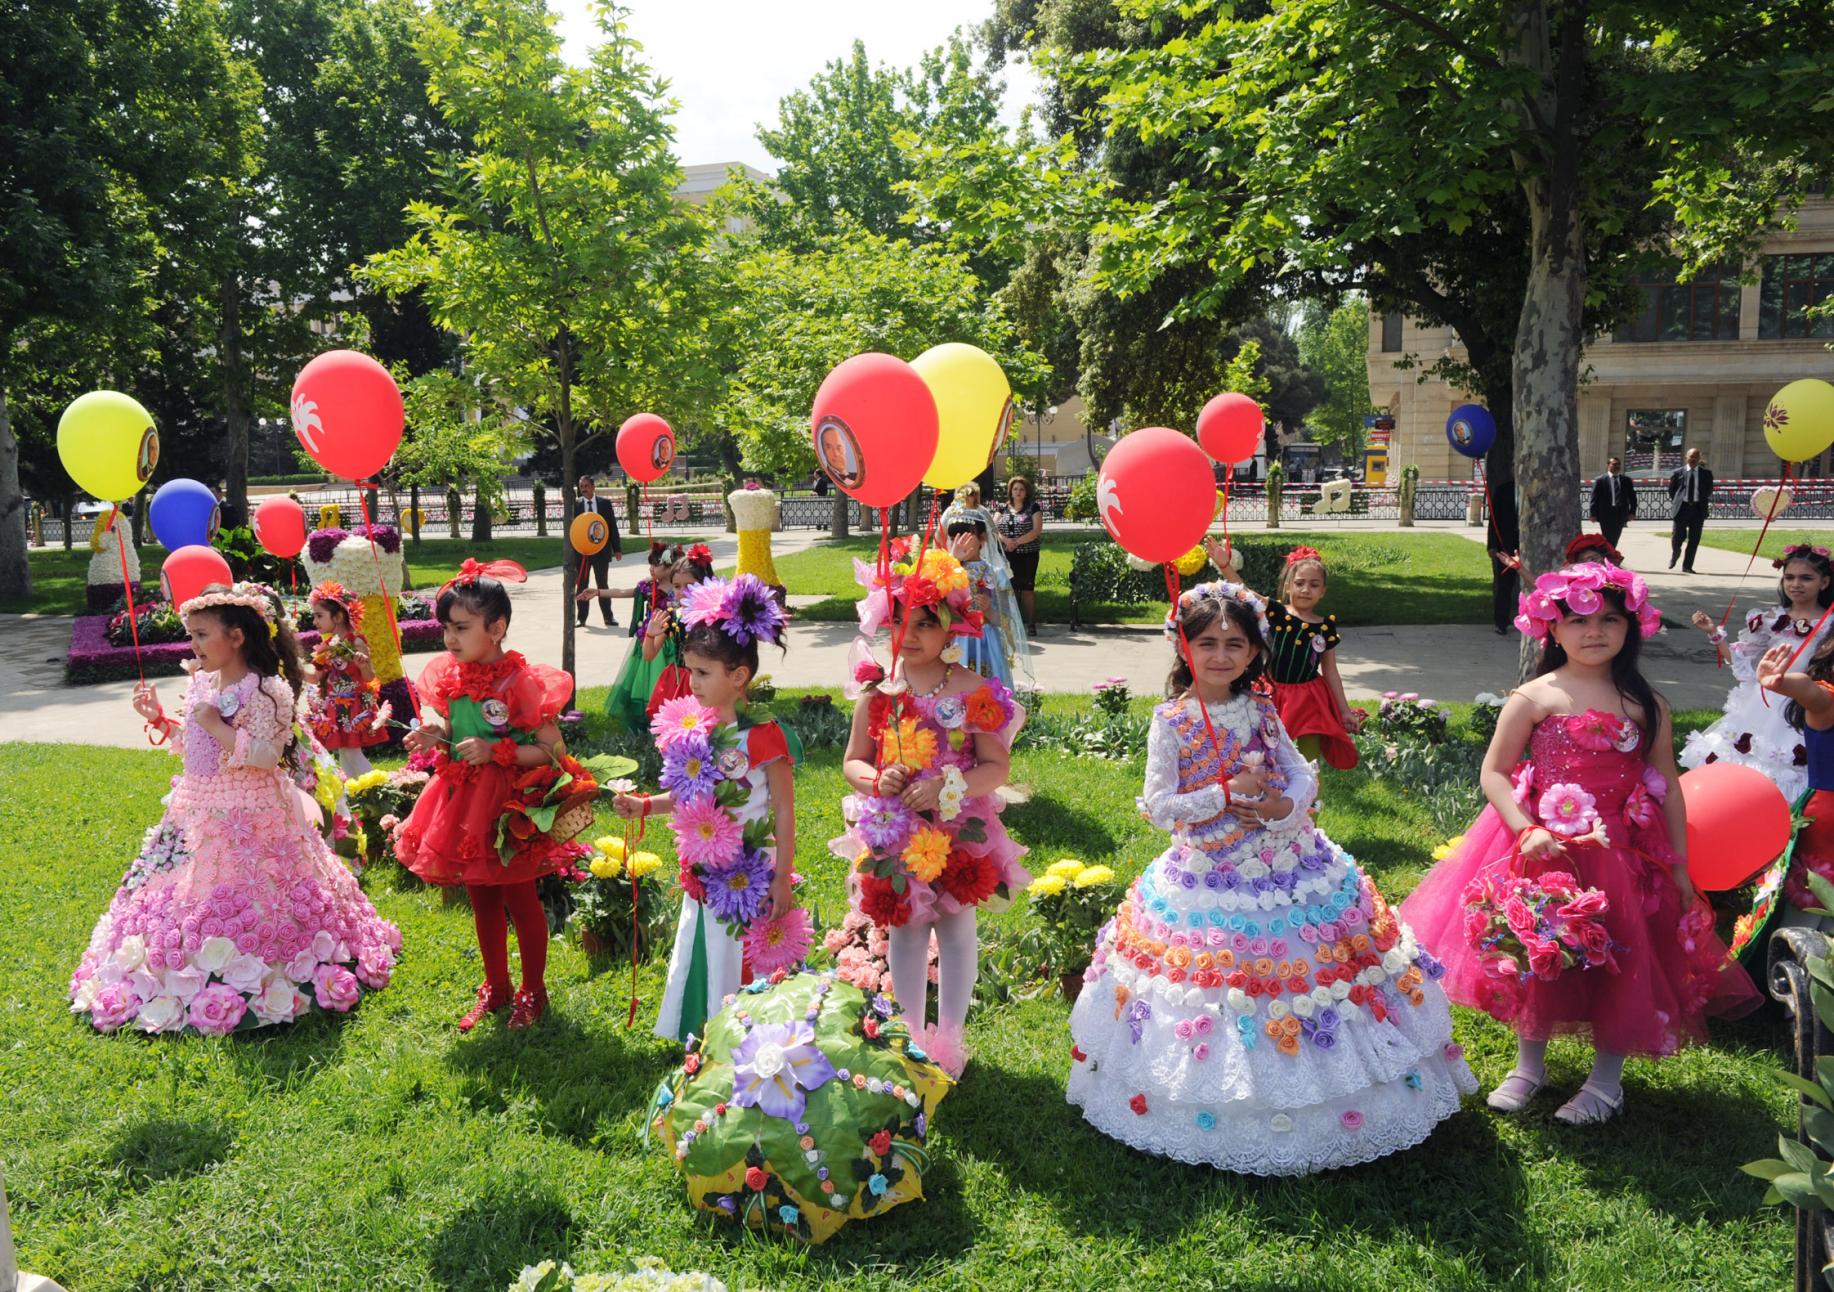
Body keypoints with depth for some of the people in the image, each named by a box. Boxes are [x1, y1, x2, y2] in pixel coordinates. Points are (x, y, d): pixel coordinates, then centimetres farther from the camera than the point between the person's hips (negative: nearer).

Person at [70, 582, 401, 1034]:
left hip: (249, 814, -8)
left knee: (241, 900, -4)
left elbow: (266, 754, -23)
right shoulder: (200, 683, 10)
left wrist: (216, 725, -23)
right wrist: (159, 718, 12)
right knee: (187, 894, 12)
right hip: (199, 809, 8)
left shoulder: (265, 691, -16)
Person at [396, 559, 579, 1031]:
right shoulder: (448, 676, 1)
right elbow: (456, 735, 12)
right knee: (481, 897, 18)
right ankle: (496, 987, 34)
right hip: (464, 800, 6)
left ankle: (533, 992, 24)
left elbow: (553, 751, -18)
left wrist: (494, 751, -24)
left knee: (518, 896, 7)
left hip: (509, 803, -6)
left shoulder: (521, 682, -19)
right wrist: (436, 738, -10)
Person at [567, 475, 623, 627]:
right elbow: (569, 527, -1)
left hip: (601, 550, 0)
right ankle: (581, 618, 12)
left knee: (602, 585, 7)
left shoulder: (605, 503, 2)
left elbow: (613, 526, 3)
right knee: (581, 585, 6)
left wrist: (617, 549, -1)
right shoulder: (575, 504, 0)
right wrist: (571, 551, -12)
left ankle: (608, 617, 13)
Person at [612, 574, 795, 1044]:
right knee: (699, 959, 17)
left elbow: (784, 811, -14)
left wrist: (782, 879, -14)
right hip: (704, 877, 7)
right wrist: (643, 806, 2)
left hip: (749, 879, -7)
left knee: (740, 963, 2)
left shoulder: (762, 736, -18)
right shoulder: (693, 730, 2)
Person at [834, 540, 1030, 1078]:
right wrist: (876, 779, -16)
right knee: (904, 929, 14)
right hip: (895, 831, 2)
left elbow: (996, 766, -9)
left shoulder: (973, 691, -10)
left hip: (958, 830, -2)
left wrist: (948, 786, -23)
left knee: (956, 929, 10)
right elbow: (852, 761, 5)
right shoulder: (877, 692, -2)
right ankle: (912, 1036, 32)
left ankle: (949, 1040, 28)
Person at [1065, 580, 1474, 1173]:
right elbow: (1157, 806, -11)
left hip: (1289, 868, 4)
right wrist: (1228, 794, -18)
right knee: (1225, 980, -1)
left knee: (1305, 964, 9)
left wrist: (1284, 805, -16)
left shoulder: (1261, 710, 4)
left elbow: (1303, 774, 5)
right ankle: (1231, 1115, 19)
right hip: (1210, 882, -4)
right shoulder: (1171, 721, -8)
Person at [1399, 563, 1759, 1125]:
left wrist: (1680, 866, 3)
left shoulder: (1645, 704, 1)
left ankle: (1607, 1079, 28)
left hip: (1623, 854, 2)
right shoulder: (1535, 697, -5)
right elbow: (1494, 772, -4)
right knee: (1536, 955, 6)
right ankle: (1529, 1066, 30)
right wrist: (1526, 831, -18)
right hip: (1546, 849, -2)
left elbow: (1667, 786, 6)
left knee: (1621, 962, 5)